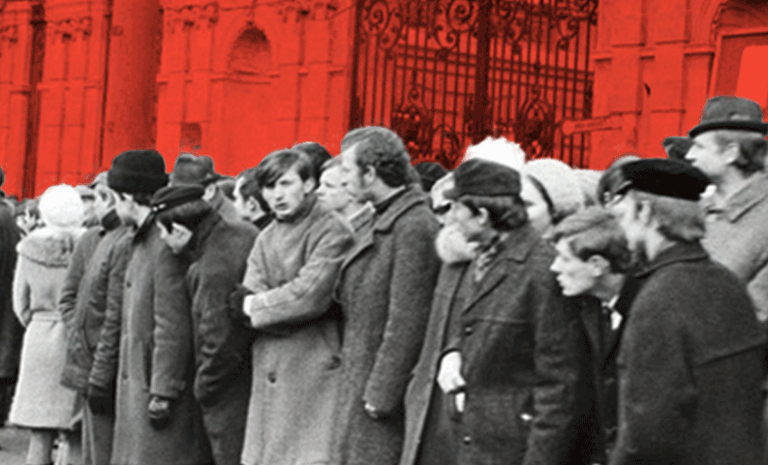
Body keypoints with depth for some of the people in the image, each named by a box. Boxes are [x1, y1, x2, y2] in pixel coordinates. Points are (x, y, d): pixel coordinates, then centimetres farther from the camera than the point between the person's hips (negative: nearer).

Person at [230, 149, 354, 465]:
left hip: (316, 372, -6)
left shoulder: (332, 232, -6)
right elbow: (248, 301, 4)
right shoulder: (266, 239, 15)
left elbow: (309, 296, -16)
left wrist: (255, 305, -4)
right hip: (271, 373, 6)